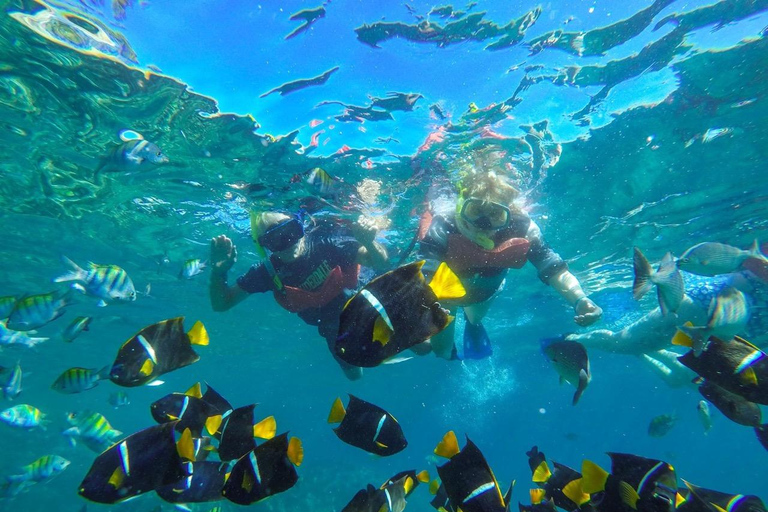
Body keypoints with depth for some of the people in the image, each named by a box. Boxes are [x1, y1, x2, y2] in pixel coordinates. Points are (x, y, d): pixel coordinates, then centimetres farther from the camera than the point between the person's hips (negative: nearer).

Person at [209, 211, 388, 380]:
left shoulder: (325, 241, -35)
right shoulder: (269, 271, -27)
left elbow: (380, 264, -31)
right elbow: (222, 303, -18)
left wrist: (369, 243, -53)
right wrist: (218, 271, -37)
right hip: (332, 328, 2)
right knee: (354, 373, 21)